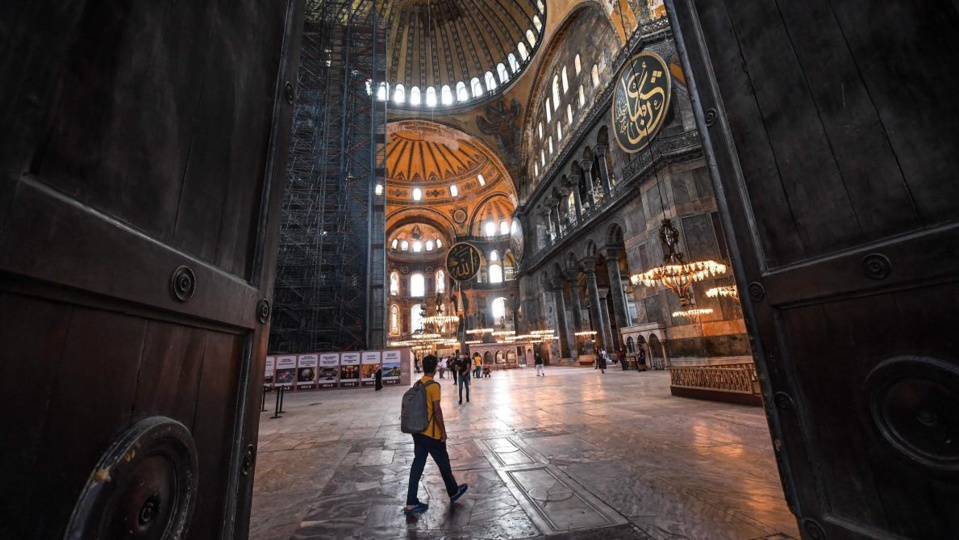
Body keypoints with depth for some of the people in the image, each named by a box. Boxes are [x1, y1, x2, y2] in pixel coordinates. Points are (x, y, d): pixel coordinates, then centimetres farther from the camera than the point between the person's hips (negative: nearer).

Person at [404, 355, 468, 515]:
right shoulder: (433, 386, -19)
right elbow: (437, 410, -21)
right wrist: (443, 430, -12)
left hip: (418, 431, 7)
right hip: (431, 433, -7)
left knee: (418, 464, 11)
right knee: (443, 463, 12)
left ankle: (411, 503, 15)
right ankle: (453, 492, 31)